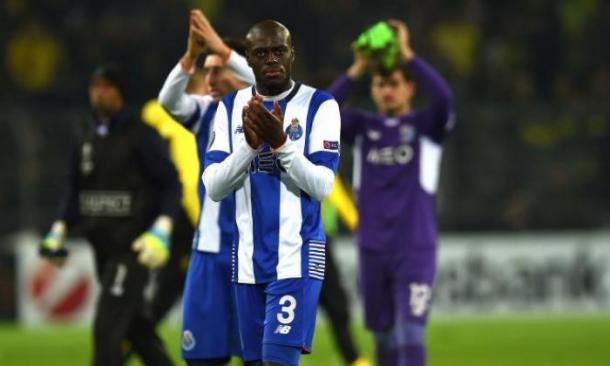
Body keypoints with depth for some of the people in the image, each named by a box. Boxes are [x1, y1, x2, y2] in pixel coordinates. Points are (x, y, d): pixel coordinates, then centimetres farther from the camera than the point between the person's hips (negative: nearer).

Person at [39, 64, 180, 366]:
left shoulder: (140, 136, -9)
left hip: (133, 248, -7)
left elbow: (171, 185, -9)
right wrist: (59, 229, 8)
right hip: (102, 247, 7)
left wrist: (161, 230, -20)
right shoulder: (87, 137, 11)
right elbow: (75, 191, 20)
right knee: (134, 327, 13)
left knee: (107, 327, -13)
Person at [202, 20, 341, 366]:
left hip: (297, 258, -5)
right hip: (249, 259, 5)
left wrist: (280, 142, -23)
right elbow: (214, 187, 0)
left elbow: (322, 186, -11)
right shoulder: (231, 107, 7)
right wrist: (250, 144, -16)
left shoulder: (319, 105, -4)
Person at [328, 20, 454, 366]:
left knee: (410, 335, -12)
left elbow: (444, 98, -21)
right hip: (372, 249, 3)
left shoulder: (426, 126, -1)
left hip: (415, 249, -3)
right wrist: (356, 69, -15)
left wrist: (407, 54, -19)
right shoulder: (363, 126, 6)